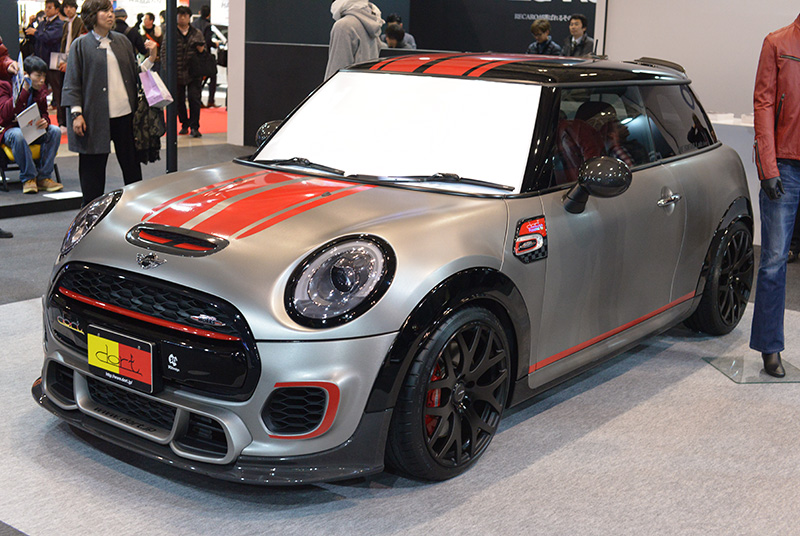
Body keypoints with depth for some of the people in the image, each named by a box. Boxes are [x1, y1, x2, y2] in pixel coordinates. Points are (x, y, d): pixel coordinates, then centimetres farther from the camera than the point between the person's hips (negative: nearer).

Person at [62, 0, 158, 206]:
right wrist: (76, 113, -10)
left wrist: (151, 59, 1)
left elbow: (134, 73, 17)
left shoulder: (122, 41, 12)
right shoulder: (82, 45, 0)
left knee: (130, 161, 9)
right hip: (95, 116, -3)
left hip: (124, 113, 4)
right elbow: (73, 82, -1)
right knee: (93, 166, 3)